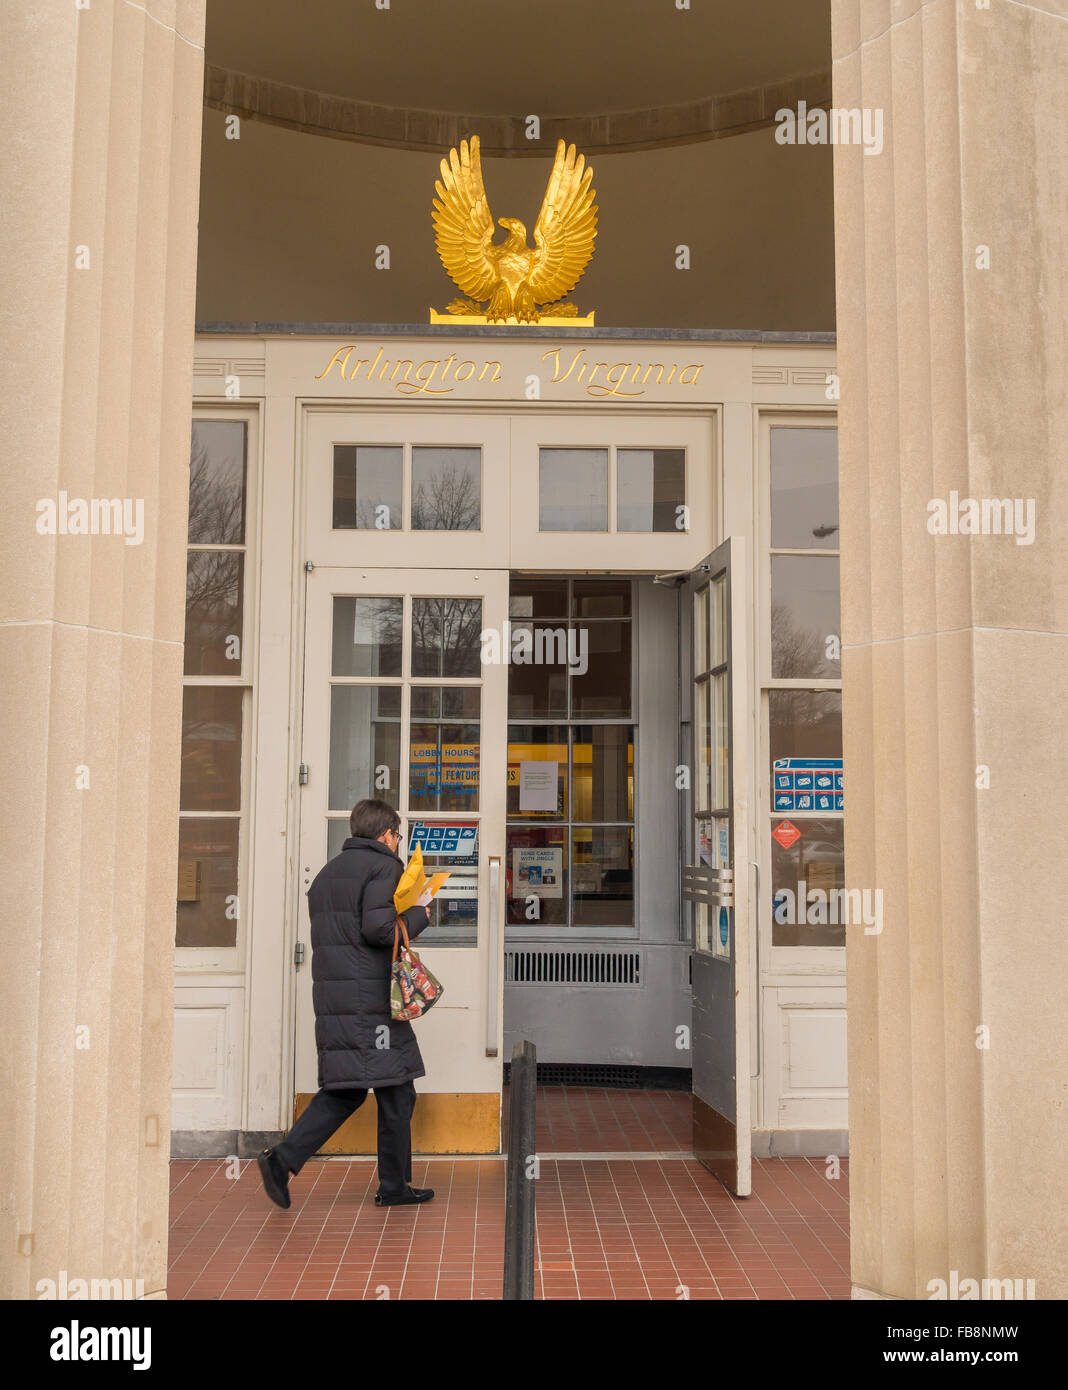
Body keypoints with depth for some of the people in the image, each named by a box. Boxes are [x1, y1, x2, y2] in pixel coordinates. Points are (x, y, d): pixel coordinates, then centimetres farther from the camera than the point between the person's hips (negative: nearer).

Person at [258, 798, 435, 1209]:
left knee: (344, 1090, 12)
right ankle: (394, 1186, 10)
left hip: (331, 996, 8)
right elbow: (378, 928, -20)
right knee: (395, 1090, 3)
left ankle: (283, 1159, 0)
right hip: (371, 997, -8)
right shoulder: (383, 867, -7)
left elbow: (326, 935, 18)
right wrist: (419, 915, -3)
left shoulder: (328, 872, 20)